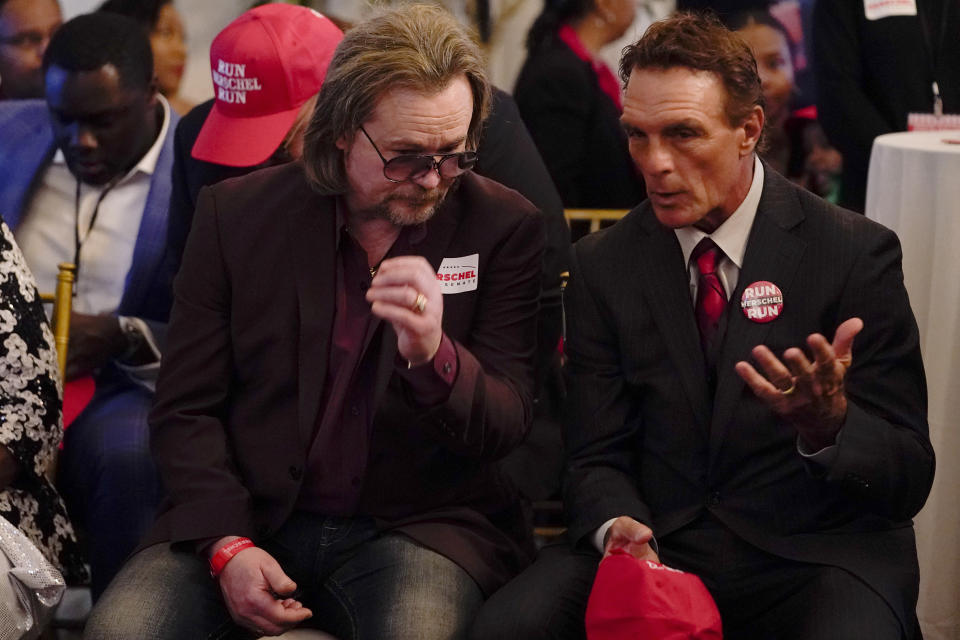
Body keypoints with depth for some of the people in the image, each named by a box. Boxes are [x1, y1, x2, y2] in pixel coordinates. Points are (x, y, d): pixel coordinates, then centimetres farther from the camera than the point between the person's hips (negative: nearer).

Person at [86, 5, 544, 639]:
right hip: (249, 516, 2)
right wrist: (226, 543, -11)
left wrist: (434, 355, -25)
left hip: (416, 525, -1)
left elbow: (506, 427, -3)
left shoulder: (505, 226, -1)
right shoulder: (238, 213, 2)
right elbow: (186, 408, 5)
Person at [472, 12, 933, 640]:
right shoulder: (604, 265, 6)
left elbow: (908, 479, -5)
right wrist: (617, 528, -17)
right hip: (658, 545, 2)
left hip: (816, 555, -2)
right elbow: (597, 458, 7)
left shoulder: (857, 253, -5)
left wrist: (828, 425, -28)